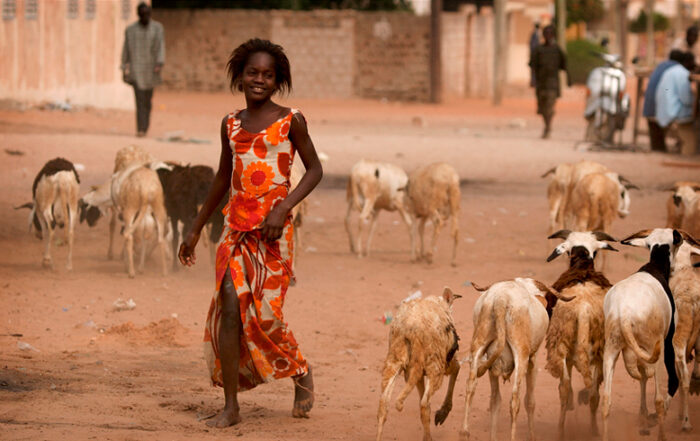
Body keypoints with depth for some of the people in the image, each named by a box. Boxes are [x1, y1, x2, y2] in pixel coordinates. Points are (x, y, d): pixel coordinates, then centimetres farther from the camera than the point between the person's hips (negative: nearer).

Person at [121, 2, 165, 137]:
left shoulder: (157, 28, 2)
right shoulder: (130, 29, 1)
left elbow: (161, 47, -5)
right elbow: (126, 50, 6)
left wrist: (159, 64, -19)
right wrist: (124, 69, 6)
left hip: (151, 69, 2)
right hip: (136, 69, -2)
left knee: (147, 99, 10)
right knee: (140, 99, -14)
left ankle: (145, 127, 26)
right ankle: (140, 129, -20)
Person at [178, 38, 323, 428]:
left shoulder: (290, 121, -1)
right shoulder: (231, 124, 11)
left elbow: (315, 169, 1)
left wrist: (282, 208, -14)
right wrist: (196, 230, 24)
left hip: (273, 230, -4)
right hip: (237, 226, 4)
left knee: (265, 313, -5)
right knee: (229, 309, -7)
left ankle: (302, 372, 25)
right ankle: (231, 407, -4)